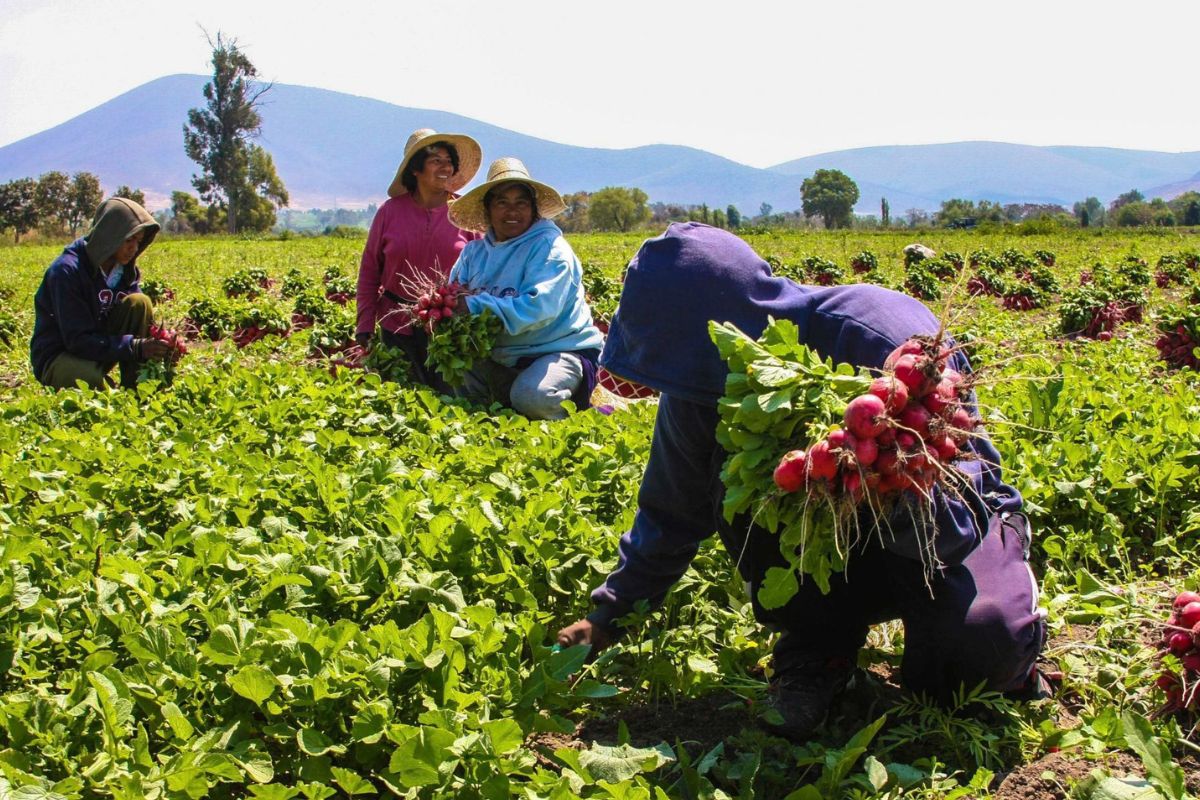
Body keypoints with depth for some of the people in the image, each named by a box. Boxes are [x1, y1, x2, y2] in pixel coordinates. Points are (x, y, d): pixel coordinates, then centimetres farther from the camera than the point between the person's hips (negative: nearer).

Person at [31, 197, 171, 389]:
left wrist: (159, 340, -27)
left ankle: (132, 390, -13)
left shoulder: (125, 269, -1)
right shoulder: (67, 270, -23)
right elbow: (78, 340, -27)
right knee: (94, 380, -42)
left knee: (140, 302, -16)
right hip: (59, 358, -8)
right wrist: (136, 346, -35)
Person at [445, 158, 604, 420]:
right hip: (501, 358, 7)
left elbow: (538, 308, -25)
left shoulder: (549, 246, -12)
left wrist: (475, 306, -26)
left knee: (531, 395, -33)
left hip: (559, 351, -7)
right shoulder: (475, 251, 7)